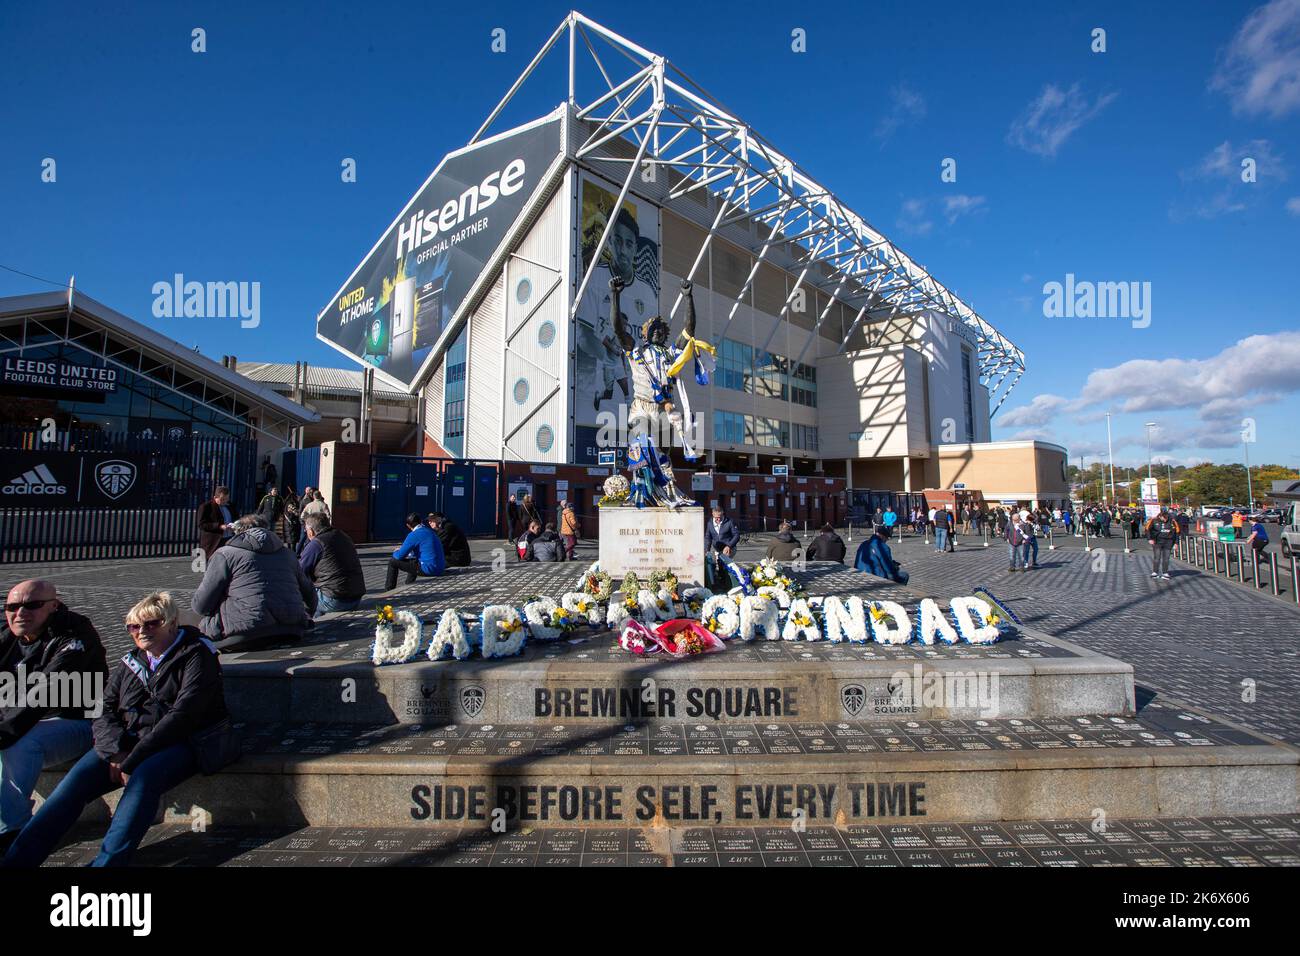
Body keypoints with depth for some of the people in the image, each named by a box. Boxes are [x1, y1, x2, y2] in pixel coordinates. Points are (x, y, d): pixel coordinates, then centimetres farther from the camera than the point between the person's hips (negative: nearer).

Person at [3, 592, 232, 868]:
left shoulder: (196, 656, -1)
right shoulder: (130, 664, 19)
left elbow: (182, 715, -12)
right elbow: (104, 713, 9)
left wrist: (133, 759, -17)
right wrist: (116, 752, -11)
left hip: (182, 743, -6)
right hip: (127, 744, 6)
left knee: (143, 779, -33)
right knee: (75, 780, -18)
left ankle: (106, 861, -36)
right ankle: (16, 858, -18)